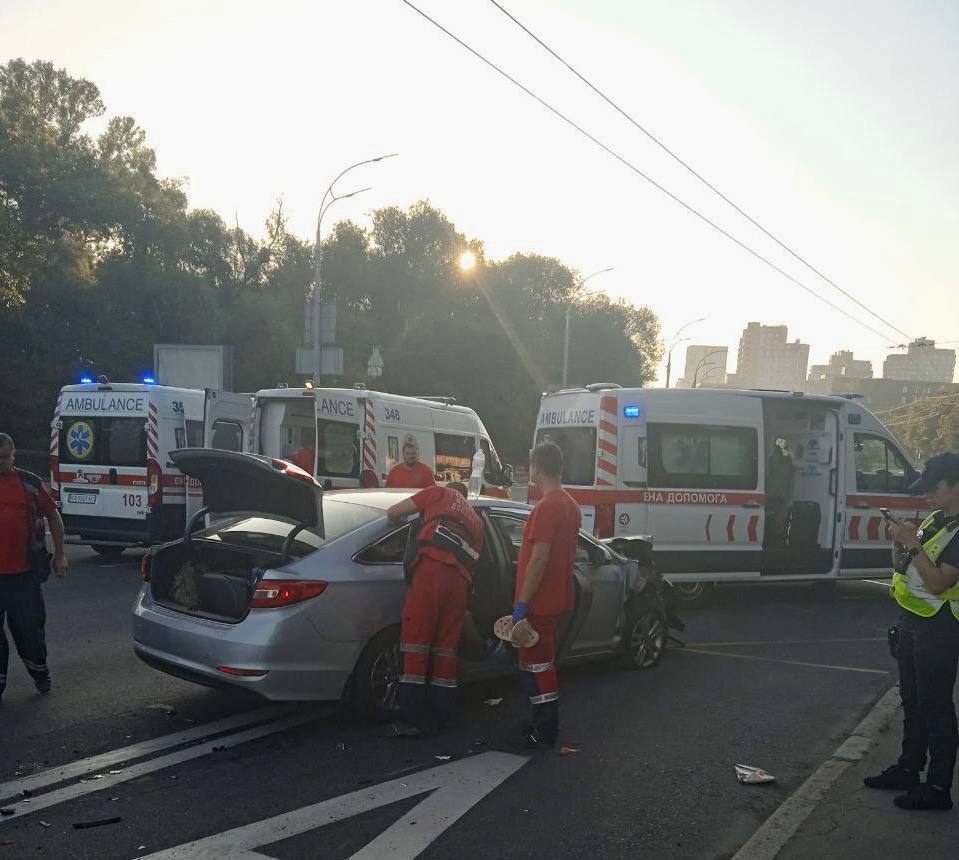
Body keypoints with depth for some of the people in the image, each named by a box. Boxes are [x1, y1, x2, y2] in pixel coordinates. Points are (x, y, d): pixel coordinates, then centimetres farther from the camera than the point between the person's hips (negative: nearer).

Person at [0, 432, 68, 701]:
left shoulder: (30, 484, 2)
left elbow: (53, 517, 9)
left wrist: (59, 555, 6)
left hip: (24, 571, 0)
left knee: (29, 625, 8)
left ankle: (39, 670, 29)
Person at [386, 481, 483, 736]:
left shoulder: (440, 493, 22)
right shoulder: (476, 520, 36)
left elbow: (393, 513, 18)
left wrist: (396, 525, 39)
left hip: (433, 566, -5)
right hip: (461, 579, 5)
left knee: (416, 642, -4)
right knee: (446, 648, 10)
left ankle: (410, 721, -6)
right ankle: (438, 720, 13)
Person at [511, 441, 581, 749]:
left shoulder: (547, 507, -20)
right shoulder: (570, 504, 10)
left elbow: (539, 558, -24)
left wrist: (522, 603, -20)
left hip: (539, 603, -10)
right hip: (556, 598, 10)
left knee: (536, 665, -2)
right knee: (544, 661, 19)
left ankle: (544, 734, 4)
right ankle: (546, 724, 28)